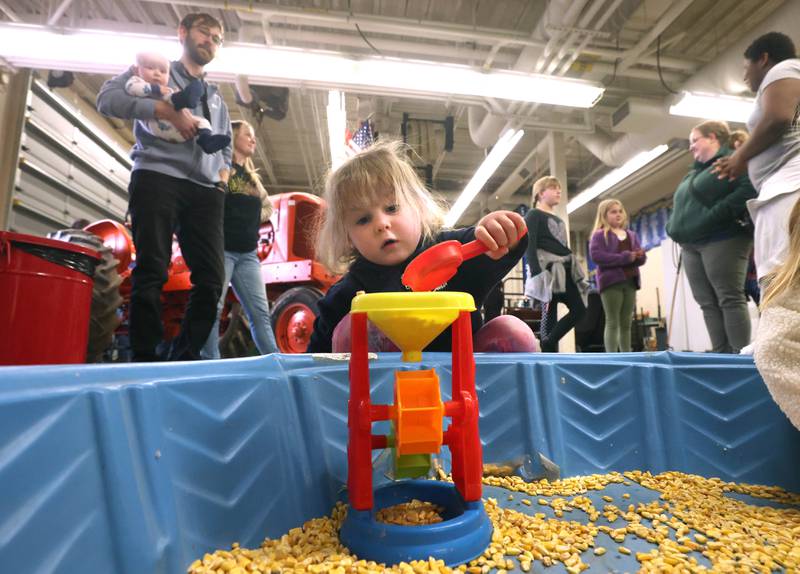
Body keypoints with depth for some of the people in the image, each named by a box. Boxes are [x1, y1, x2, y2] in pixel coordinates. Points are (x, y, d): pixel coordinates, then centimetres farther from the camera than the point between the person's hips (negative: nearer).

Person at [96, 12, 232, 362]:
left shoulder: (216, 97, 31)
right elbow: (107, 98, 1)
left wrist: (223, 174, 9)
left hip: (205, 190, 5)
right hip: (157, 178, -4)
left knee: (211, 279, -7)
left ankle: (184, 360, 2)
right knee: (151, 273, -12)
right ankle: (145, 361, -6)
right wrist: (167, 110, -12)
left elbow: (225, 146, 31)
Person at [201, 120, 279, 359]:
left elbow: (268, 207, 31)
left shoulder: (252, 177, 22)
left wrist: (252, 220, 14)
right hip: (221, 248, -6)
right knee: (213, 308, -8)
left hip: (248, 252, 6)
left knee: (260, 312, 1)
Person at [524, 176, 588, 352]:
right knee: (550, 312, -9)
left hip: (564, 270, 9)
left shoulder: (558, 220, 25)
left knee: (580, 309, 1)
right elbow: (530, 245, -12)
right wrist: (536, 273, -22)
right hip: (548, 268, -8)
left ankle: (548, 343, 5)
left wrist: (572, 269, 17)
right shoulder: (533, 215, 0)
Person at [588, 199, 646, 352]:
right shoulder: (599, 235, 2)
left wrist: (640, 256, -7)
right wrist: (624, 258, -17)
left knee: (626, 323, 9)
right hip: (611, 282, -6)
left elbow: (641, 258, 19)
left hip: (630, 281, 6)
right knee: (612, 322, -8)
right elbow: (596, 255, -14)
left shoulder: (631, 235, 21)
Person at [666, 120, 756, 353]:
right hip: (691, 246, 8)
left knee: (730, 299, -7)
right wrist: (673, 227, 11)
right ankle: (720, 354, 7)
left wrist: (719, 213, -20)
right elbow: (680, 206, 29)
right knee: (708, 303, 4)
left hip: (722, 241, -8)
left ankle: (741, 353, -3)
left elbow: (751, 188, -16)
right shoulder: (692, 174, 25)